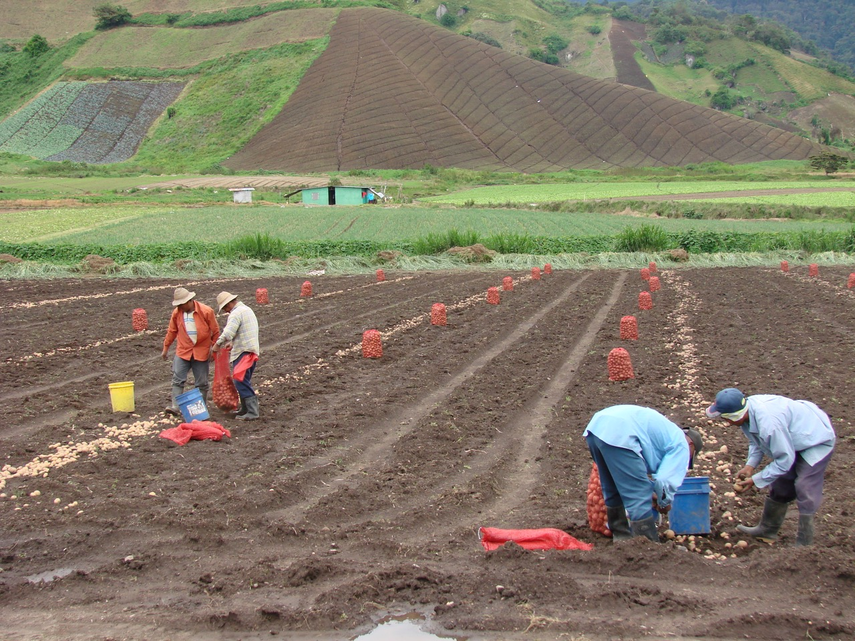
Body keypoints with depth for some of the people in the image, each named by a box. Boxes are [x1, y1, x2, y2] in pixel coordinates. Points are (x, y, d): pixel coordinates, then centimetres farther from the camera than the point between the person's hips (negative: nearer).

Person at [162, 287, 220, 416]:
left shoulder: (206, 312, -11)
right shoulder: (176, 313, -1)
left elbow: (215, 331, -2)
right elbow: (172, 332, 11)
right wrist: (166, 348, 15)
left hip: (201, 353, -2)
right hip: (182, 352, 2)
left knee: (202, 383, 6)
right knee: (177, 380, -8)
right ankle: (175, 407, -10)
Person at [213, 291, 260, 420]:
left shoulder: (236, 314, -14)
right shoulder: (247, 310, 19)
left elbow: (228, 333, -25)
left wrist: (217, 344, -12)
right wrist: (232, 344, 23)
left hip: (243, 352, -10)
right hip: (252, 350, 10)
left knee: (241, 382, -8)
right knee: (244, 382, 16)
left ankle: (252, 412, -11)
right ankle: (245, 409, 23)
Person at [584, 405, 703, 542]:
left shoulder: (665, 430, 36)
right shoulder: (681, 445, 11)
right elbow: (666, 481, -1)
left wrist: (650, 493, 41)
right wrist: (665, 503, 18)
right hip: (618, 435, -10)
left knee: (613, 493, 25)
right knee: (639, 499, -1)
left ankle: (621, 538, 38)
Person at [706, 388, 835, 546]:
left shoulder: (769, 424, -42)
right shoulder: (748, 405, -16)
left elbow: (785, 459, -30)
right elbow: (756, 442, 2)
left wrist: (756, 480, -23)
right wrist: (750, 466, -12)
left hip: (817, 441, -9)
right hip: (795, 438, 9)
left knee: (805, 490, -15)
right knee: (780, 486, 17)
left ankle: (804, 544, -6)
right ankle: (767, 529, 32)